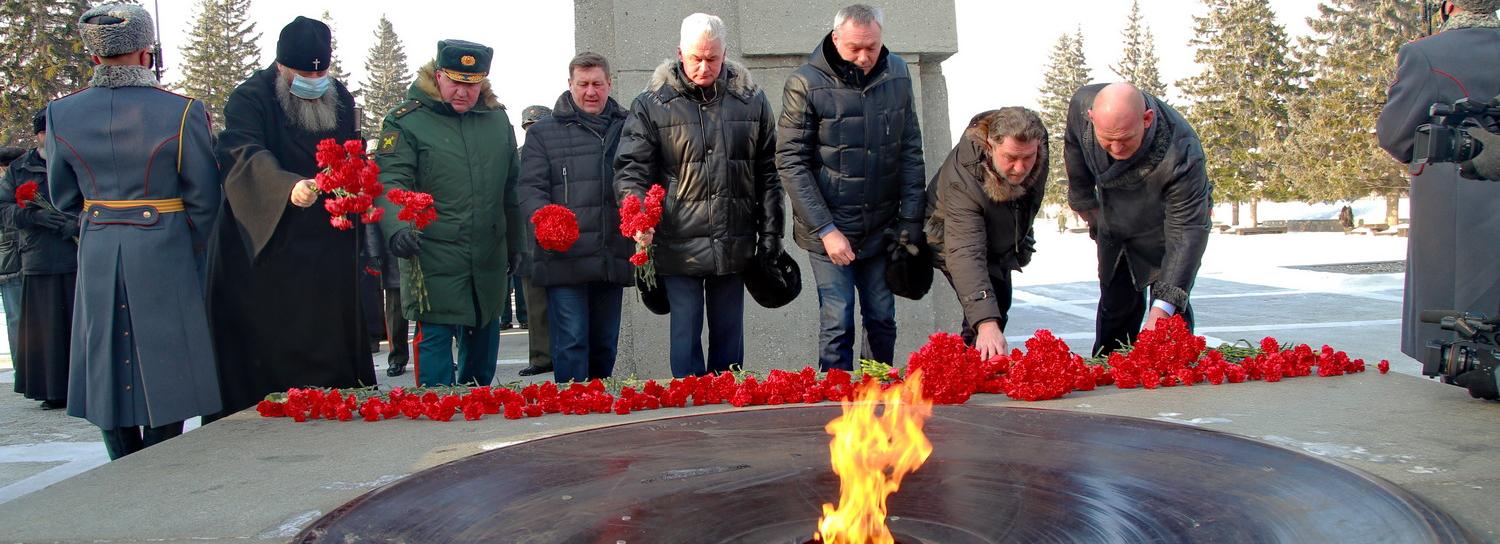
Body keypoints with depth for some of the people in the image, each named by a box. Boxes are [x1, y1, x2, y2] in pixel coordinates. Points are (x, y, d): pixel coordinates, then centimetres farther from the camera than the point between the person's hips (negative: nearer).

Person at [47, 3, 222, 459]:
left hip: (98, 254, 4)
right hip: (165, 253, -3)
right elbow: (205, 199, -7)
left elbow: (63, 198, 8)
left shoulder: (62, 114, -1)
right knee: (163, 362, 7)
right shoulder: (182, 112, -12)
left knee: (108, 361, 14)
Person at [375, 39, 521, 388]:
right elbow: (390, 182, -14)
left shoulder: (497, 119, 11)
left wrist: (513, 244, 21)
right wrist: (397, 228, -32)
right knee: (435, 335, -5)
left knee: (484, 334, 16)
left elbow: (510, 188, 18)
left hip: (489, 259, 5)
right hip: (433, 258, -5)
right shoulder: (406, 121, -5)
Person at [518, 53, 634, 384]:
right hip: (564, 257, -3)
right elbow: (530, 189, -2)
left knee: (605, 344, 12)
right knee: (571, 341, -7)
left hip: (613, 257, 4)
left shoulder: (625, 129, 14)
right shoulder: (543, 132, 6)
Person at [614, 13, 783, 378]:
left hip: (734, 248, 3)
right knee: (686, 334, 2)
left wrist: (770, 236, 7)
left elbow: (767, 174, 9)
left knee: (729, 337, 13)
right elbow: (631, 169, -3)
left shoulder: (751, 100, 5)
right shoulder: (652, 105, -2)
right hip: (678, 247, -2)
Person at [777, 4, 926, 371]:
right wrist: (826, 230, -15)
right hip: (828, 230, -4)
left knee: (882, 320, 11)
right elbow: (791, 163, -11)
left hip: (881, 228, 4)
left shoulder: (897, 75, 1)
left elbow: (911, 152, 6)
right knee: (837, 324, -3)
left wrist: (911, 219, 1)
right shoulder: (805, 84, -11)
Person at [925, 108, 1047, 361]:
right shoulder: (963, 182, -46)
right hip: (952, 239, -7)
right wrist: (986, 324, -63)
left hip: (1001, 241, 7)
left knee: (1001, 304, 19)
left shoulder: (1034, 141, -27)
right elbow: (966, 254, -53)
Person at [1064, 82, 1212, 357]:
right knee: (1115, 304, 14)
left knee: (1171, 310, -14)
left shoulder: (1181, 154, -42)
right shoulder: (1081, 105, -29)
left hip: (1161, 229, -4)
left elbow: (1187, 233, -40)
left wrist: (1163, 306, -48)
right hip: (1113, 226, 4)